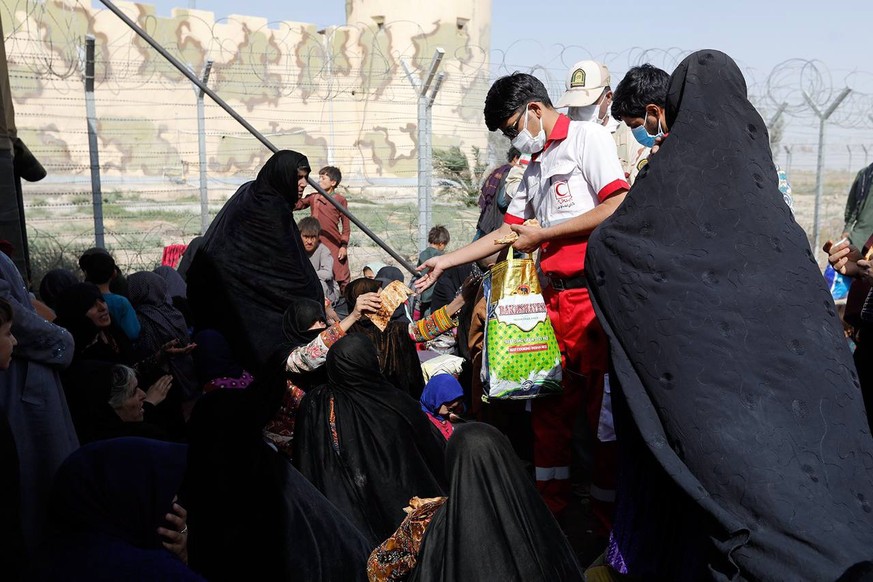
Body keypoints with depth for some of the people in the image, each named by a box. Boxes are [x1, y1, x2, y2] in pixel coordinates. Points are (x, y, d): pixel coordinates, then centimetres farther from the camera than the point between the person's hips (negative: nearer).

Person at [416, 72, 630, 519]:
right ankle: (549, 505, 23)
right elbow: (506, 233, 26)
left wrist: (542, 234, -7)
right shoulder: (534, 168, 23)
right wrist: (445, 262, 22)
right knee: (548, 404, 10)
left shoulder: (587, 137, -1)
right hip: (554, 297, 8)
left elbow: (618, 209, -14)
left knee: (604, 403, -3)